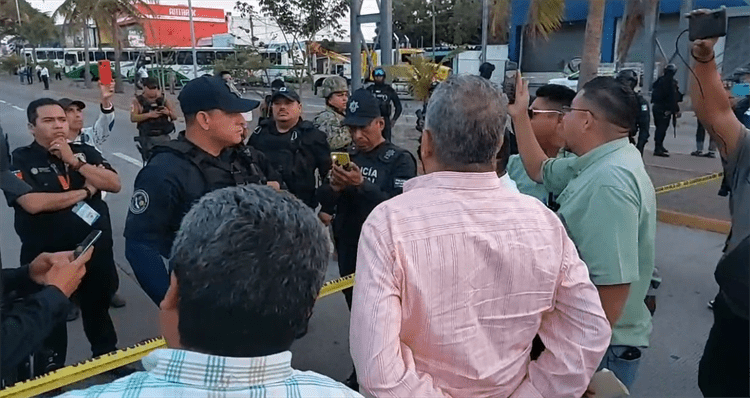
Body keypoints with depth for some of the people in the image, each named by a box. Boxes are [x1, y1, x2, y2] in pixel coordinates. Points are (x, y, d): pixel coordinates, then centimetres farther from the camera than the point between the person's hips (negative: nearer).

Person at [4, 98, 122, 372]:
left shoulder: (85, 152, 3)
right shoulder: (20, 160, -9)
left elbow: (115, 184, -8)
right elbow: (33, 203, -24)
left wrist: (73, 161, -16)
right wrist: (85, 191, -14)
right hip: (47, 259, -3)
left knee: (98, 308, 21)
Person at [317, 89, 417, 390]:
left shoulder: (400, 160, -8)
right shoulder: (348, 157, 10)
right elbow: (323, 199, 5)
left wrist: (362, 186, -30)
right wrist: (333, 188, -16)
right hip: (348, 249, 6)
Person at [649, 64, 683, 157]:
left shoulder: (659, 80, 10)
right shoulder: (671, 82, -13)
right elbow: (673, 98, -16)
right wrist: (676, 110, -14)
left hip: (656, 106, 8)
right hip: (665, 109, -8)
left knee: (659, 128, 16)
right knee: (662, 128, -7)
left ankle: (659, 146, 26)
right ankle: (658, 149, -9)